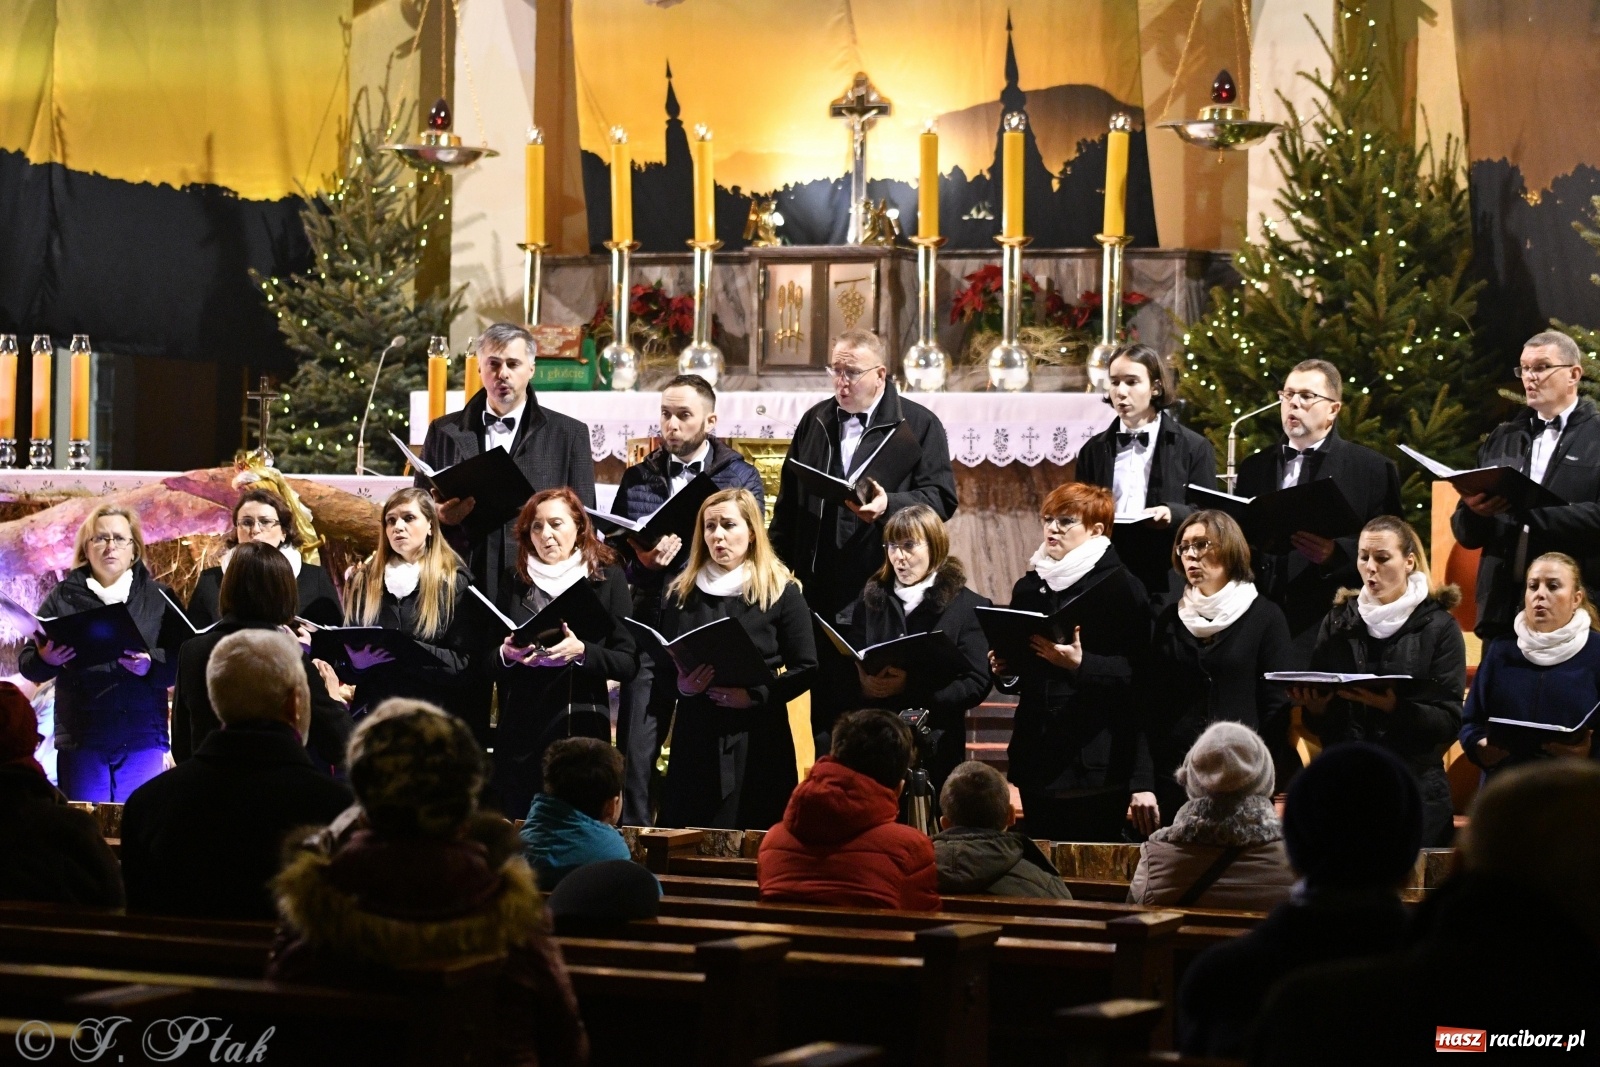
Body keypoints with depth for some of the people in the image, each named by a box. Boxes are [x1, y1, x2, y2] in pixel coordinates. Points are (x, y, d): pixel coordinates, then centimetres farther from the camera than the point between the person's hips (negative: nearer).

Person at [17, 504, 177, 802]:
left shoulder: (159, 597, 8)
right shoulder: (64, 597, 8)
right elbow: (26, 664, 8)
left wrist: (152, 665, -19)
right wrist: (45, 660, -14)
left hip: (143, 739, 0)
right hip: (81, 738, 0)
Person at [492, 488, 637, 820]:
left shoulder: (608, 578, 3)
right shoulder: (516, 585, 11)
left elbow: (628, 663, -3)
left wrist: (582, 652, -20)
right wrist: (506, 654, -10)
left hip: (582, 733, -2)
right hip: (520, 739, 3)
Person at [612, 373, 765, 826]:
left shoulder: (741, 477, 6)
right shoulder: (637, 478, 14)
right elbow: (614, 551, 12)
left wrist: (676, 552, -16)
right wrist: (642, 563, -10)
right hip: (651, 623, 2)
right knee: (636, 751, -2)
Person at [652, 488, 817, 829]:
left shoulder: (782, 592, 0)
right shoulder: (682, 592, 11)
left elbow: (805, 669, -3)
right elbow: (662, 670, 13)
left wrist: (755, 695, -16)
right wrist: (680, 685, -9)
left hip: (757, 740, -3)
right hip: (694, 738, 3)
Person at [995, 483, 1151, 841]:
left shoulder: (1121, 587, -4)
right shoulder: (1029, 587, 15)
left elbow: (1135, 671, -12)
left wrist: (1081, 664, -25)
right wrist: (1006, 670, 3)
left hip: (1095, 761, -6)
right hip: (1037, 752, 6)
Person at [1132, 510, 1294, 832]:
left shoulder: (1264, 616, 3)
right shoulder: (1169, 619, 12)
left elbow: (1278, 708, -1)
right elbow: (1148, 708, 6)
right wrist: (1142, 784, -4)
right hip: (1173, 779, 3)